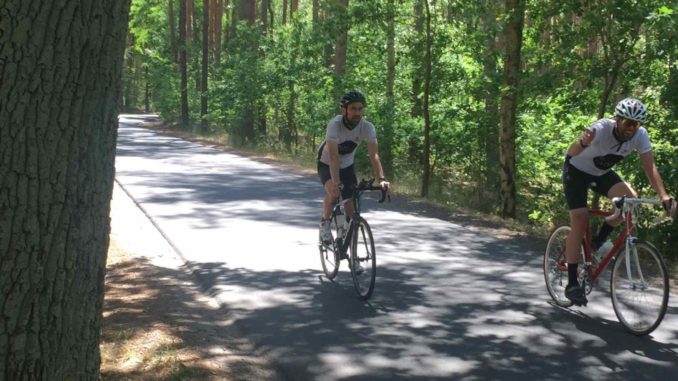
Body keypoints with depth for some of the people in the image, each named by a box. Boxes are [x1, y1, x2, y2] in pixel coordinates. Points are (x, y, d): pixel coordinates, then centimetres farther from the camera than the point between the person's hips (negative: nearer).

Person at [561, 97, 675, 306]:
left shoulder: (640, 135, -22)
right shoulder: (601, 129, -36)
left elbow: (650, 167, -23)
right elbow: (571, 153, -50)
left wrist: (664, 196, -38)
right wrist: (583, 143, -74)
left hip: (602, 173, 5)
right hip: (577, 171, -5)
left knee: (630, 198, -23)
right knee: (579, 221, -15)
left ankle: (599, 241, 0)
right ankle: (572, 284, -8)